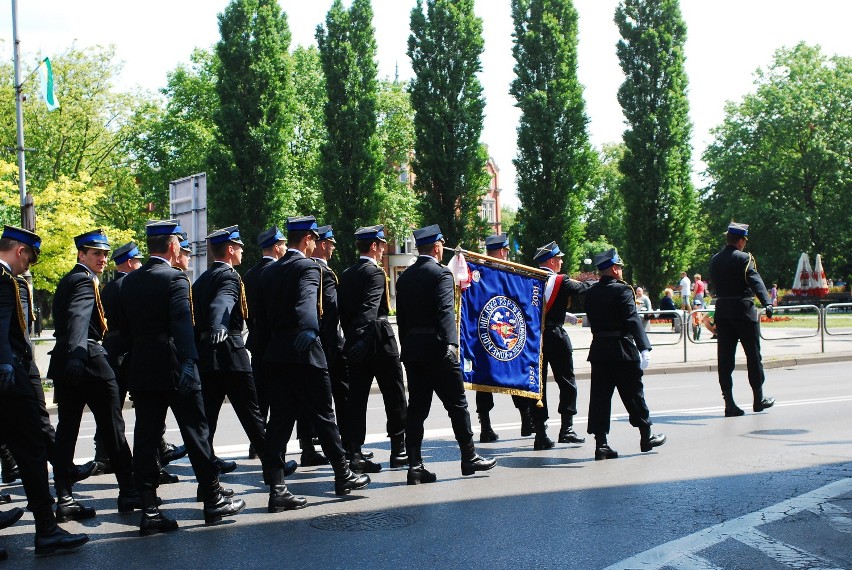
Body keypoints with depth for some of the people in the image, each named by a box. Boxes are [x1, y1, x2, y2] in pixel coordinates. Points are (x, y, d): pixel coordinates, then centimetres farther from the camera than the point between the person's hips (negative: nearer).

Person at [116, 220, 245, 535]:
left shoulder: (129, 281, 10)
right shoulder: (175, 278, -11)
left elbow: (122, 326, 13)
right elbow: (182, 322, -24)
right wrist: (189, 361, -31)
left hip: (140, 369, 6)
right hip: (173, 368, -6)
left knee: (146, 437, 6)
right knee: (195, 432, 4)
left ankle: (150, 511, 7)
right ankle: (214, 500, 13)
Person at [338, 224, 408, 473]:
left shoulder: (346, 275, 12)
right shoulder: (375, 273, -11)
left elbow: (342, 310, 13)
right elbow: (370, 308, -24)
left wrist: (351, 338, 17)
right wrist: (362, 338, -32)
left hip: (355, 344, 7)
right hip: (379, 340, -7)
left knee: (356, 398, 5)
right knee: (395, 397, 5)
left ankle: (353, 454, 2)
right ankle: (399, 451, 11)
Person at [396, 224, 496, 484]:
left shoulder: (404, 277, 12)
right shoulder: (441, 273, -8)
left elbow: (401, 316, 14)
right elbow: (445, 311, -21)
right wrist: (451, 343, -28)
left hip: (411, 351, 7)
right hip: (437, 350, -7)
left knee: (416, 407, 6)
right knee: (457, 403, 5)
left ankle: (415, 466, 5)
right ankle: (469, 458, 14)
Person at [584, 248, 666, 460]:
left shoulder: (591, 293, 6)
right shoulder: (622, 290, -13)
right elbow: (633, 320, -20)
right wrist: (644, 348, -23)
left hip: (598, 350, 5)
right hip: (623, 351, -5)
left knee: (600, 396, 4)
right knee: (633, 393, 9)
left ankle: (601, 443, 2)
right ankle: (646, 436, 23)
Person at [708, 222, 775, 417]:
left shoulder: (714, 260, 10)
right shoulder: (744, 258, -9)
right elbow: (755, 281, -21)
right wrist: (767, 303, -31)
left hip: (722, 312, 5)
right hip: (743, 311, -5)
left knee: (725, 358, 3)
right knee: (753, 355, 8)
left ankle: (729, 403, 0)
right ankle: (758, 399, 18)